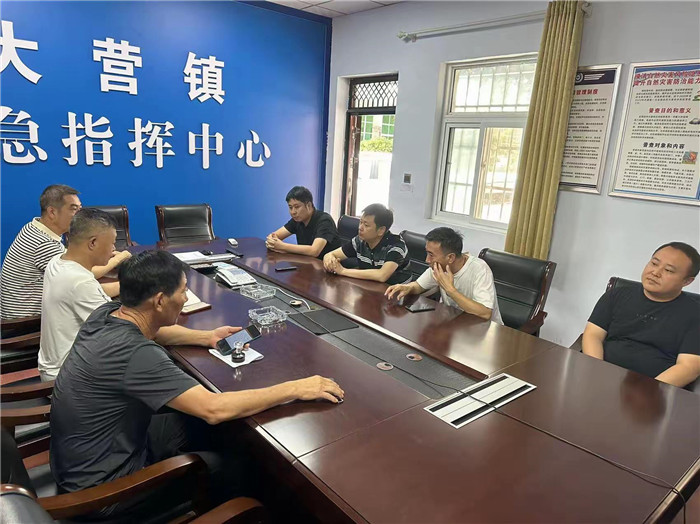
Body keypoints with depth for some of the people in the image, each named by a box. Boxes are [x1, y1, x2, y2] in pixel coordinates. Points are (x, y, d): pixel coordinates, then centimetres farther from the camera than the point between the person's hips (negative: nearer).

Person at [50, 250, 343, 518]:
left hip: (85, 455, 8)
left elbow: (153, 331, 16)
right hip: (100, 484, -8)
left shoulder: (107, 312, -8)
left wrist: (206, 338, 5)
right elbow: (214, 409, -39)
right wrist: (295, 389, -31)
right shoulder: (134, 353, -35)